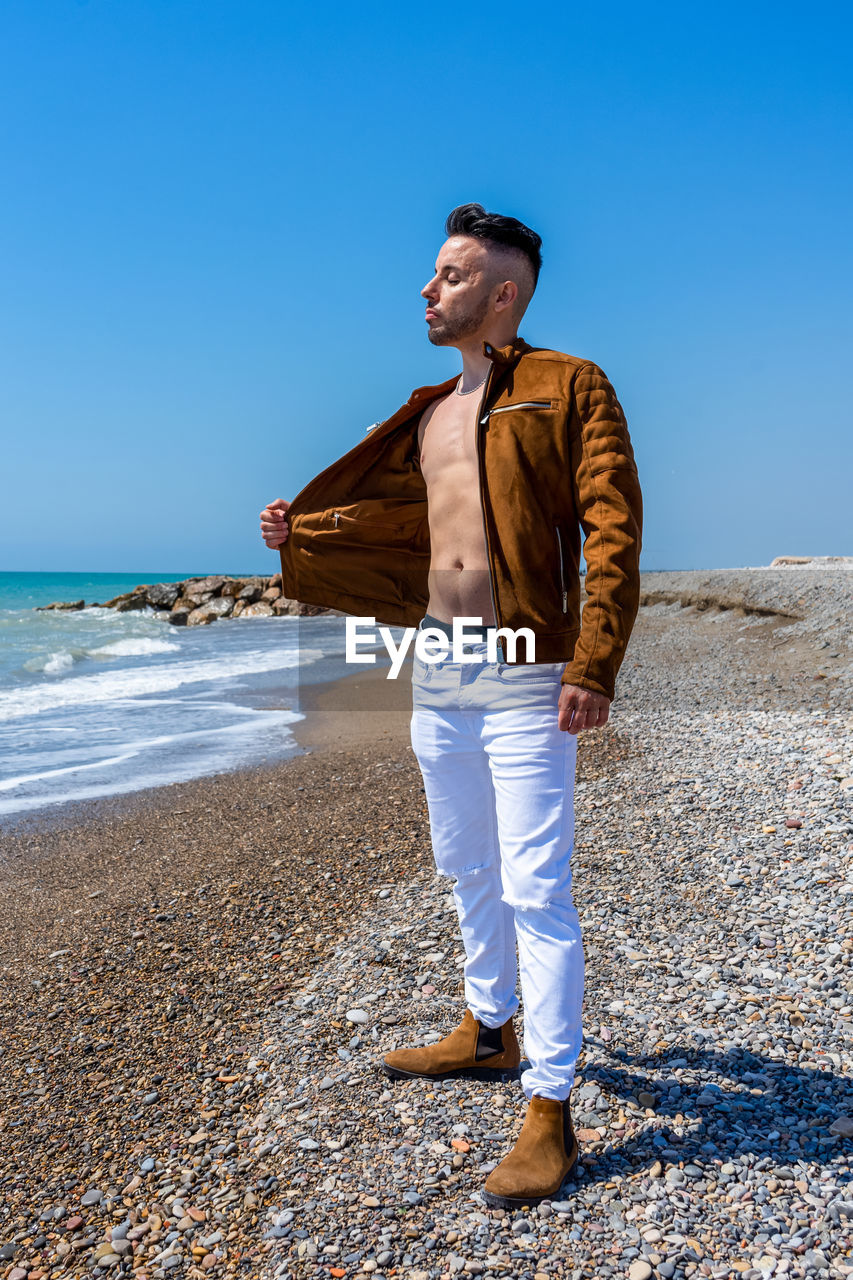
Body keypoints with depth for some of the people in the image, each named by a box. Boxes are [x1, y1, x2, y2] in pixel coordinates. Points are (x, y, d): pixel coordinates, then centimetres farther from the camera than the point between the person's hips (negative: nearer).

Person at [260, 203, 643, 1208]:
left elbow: (613, 529, -14)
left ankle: (550, 1111, 7)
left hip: (523, 674, -7)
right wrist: (301, 535, 17)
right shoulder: (427, 414, 16)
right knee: (467, 871, 19)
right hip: (436, 668, 7)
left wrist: (592, 666, -22)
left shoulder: (570, 388, -5)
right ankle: (488, 1034, 39)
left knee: (535, 891, -5)